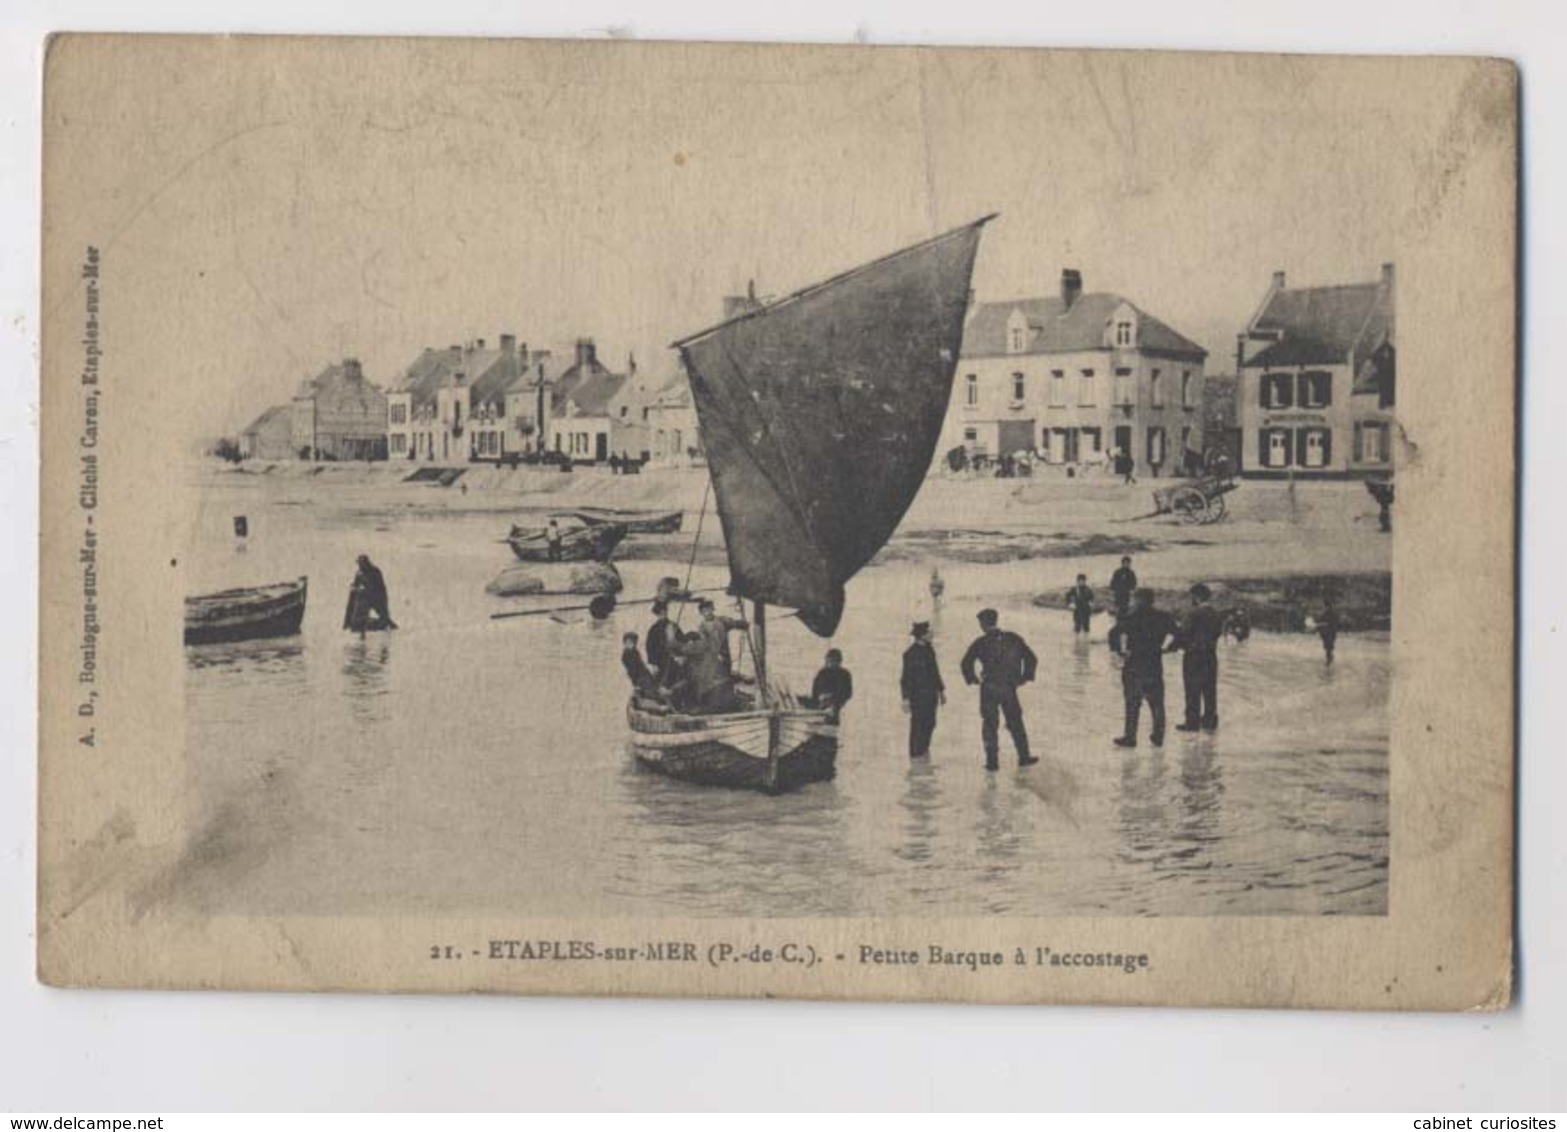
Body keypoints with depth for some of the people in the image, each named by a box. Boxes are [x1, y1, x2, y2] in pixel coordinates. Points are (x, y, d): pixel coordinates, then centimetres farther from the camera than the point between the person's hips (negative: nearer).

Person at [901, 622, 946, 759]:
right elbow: (906, 677, -13)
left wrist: (941, 690, 19)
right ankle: (915, 754, 7)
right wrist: (906, 698, -16)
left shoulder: (929, 650, 9)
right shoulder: (910, 653, -13)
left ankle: (923, 749, 27)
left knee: (930, 723, 11)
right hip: (917, 695, -7)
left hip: (931, 695, 7)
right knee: (917, 725, -1)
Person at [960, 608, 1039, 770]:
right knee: (1015, 723, 16)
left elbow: (967, 663, -14)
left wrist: (972, 679, 2)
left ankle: (992, 761, 6)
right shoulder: (1013, 640, 4)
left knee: (989, 724, 7)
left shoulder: (981, 643, -6)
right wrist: (1025, 677, 14)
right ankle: (1024, 757, 20)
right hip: (1009, 688, 3)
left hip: (989, 689, -3)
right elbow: (1032, 658, 4)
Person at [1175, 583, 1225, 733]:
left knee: (1193, 692, 1)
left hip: (1194, 656, -6)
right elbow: (1219, 632, 8)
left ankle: (1192, 722, 3)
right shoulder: (1217, 615, 4)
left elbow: (1185, 634, -15)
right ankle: (1210, 721, 16)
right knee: (1210, 691, 12)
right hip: (1211, 656, 6)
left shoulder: (1195, 614, -17)